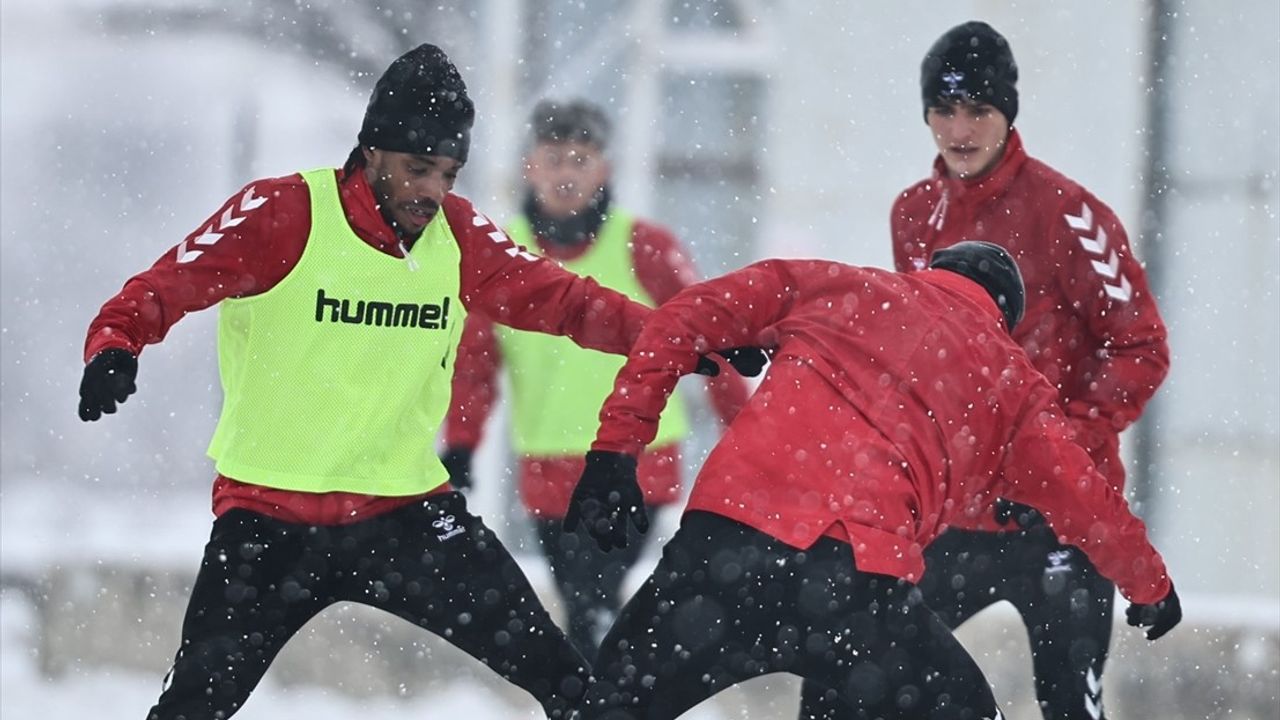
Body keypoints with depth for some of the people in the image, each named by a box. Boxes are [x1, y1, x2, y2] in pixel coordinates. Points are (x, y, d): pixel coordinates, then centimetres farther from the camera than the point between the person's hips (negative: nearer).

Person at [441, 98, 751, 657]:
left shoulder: (643, 249, -4)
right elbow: (473, 359, 9)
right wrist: (458, 451, 3)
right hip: (547, 476, 4)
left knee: (594, 606, -19)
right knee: (582, 613, 9)